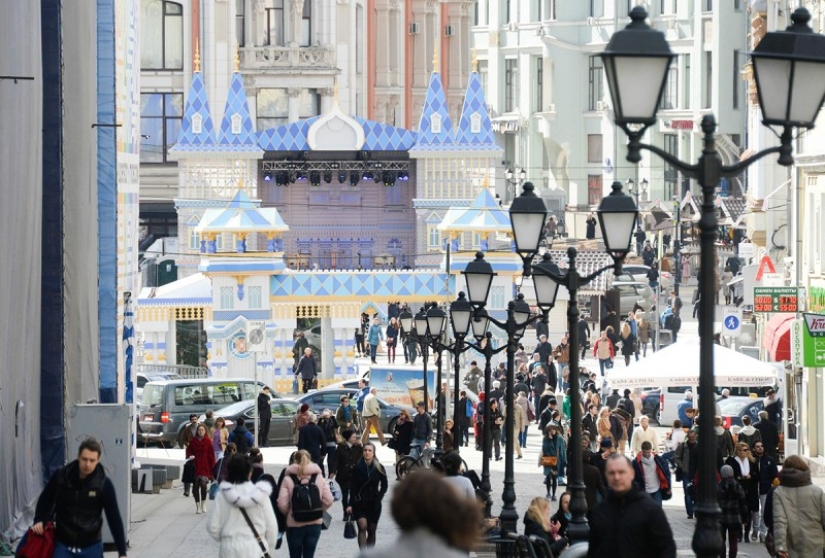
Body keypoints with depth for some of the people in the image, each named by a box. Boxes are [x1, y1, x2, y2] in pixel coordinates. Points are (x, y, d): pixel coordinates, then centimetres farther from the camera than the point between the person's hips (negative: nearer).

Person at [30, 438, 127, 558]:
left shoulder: (104, 484, -11)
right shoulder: (61, 476, -8)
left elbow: (114, 518, -9)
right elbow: (45, 500, 10)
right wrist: (39, 520, -6)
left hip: (91, 547, 0)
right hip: (63, 545, 1)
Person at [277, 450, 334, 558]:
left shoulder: (288, 479, -8)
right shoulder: (318, 477, 0)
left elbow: (282, 504, -13)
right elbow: (328, 500, -2)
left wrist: (289, 513, 7)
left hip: (294, 525, -2)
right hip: (315, 523, 2)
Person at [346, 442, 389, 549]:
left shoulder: (379, 468, -1)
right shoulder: (358, 467, -4)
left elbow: (384, 486, 8)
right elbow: (353, 487, -1)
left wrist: (379, 497, -7)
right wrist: (351, 504, -6)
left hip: (374, 503, 2)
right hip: (360, 502, -2)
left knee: (372, 530, 9)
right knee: (362, 526, -17)